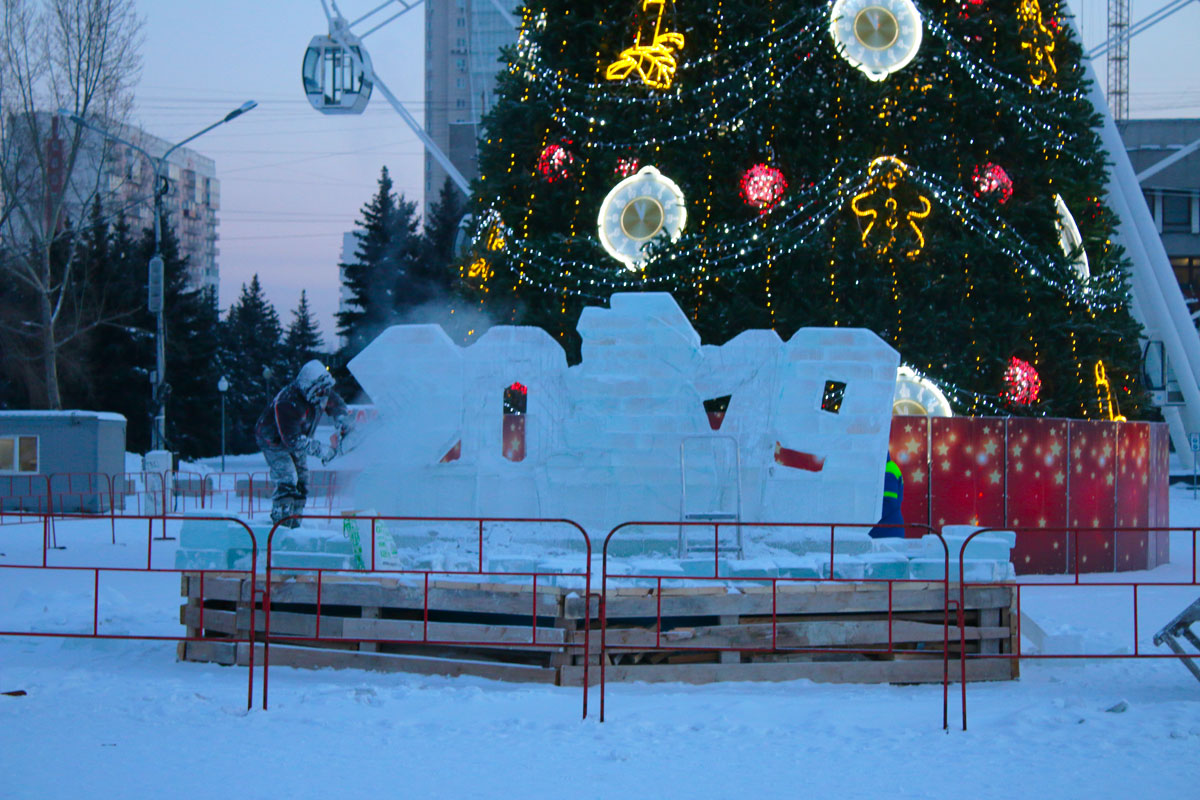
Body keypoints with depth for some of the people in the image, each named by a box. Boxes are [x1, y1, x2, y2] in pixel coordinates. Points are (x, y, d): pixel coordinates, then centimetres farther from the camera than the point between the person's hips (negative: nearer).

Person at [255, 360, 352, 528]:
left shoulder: (322, 394, -15)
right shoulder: (288, 404, -38)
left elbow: (337, 405, 7)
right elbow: (292, 439, -38)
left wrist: (342, 420, -16)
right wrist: (319, 449, -39)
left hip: (297, 440, 8)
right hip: (274, 440, -8)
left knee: (302, 481, 6)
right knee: (287, 480, -21)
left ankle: (292, 520, 15)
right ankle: (280, 520, -17)